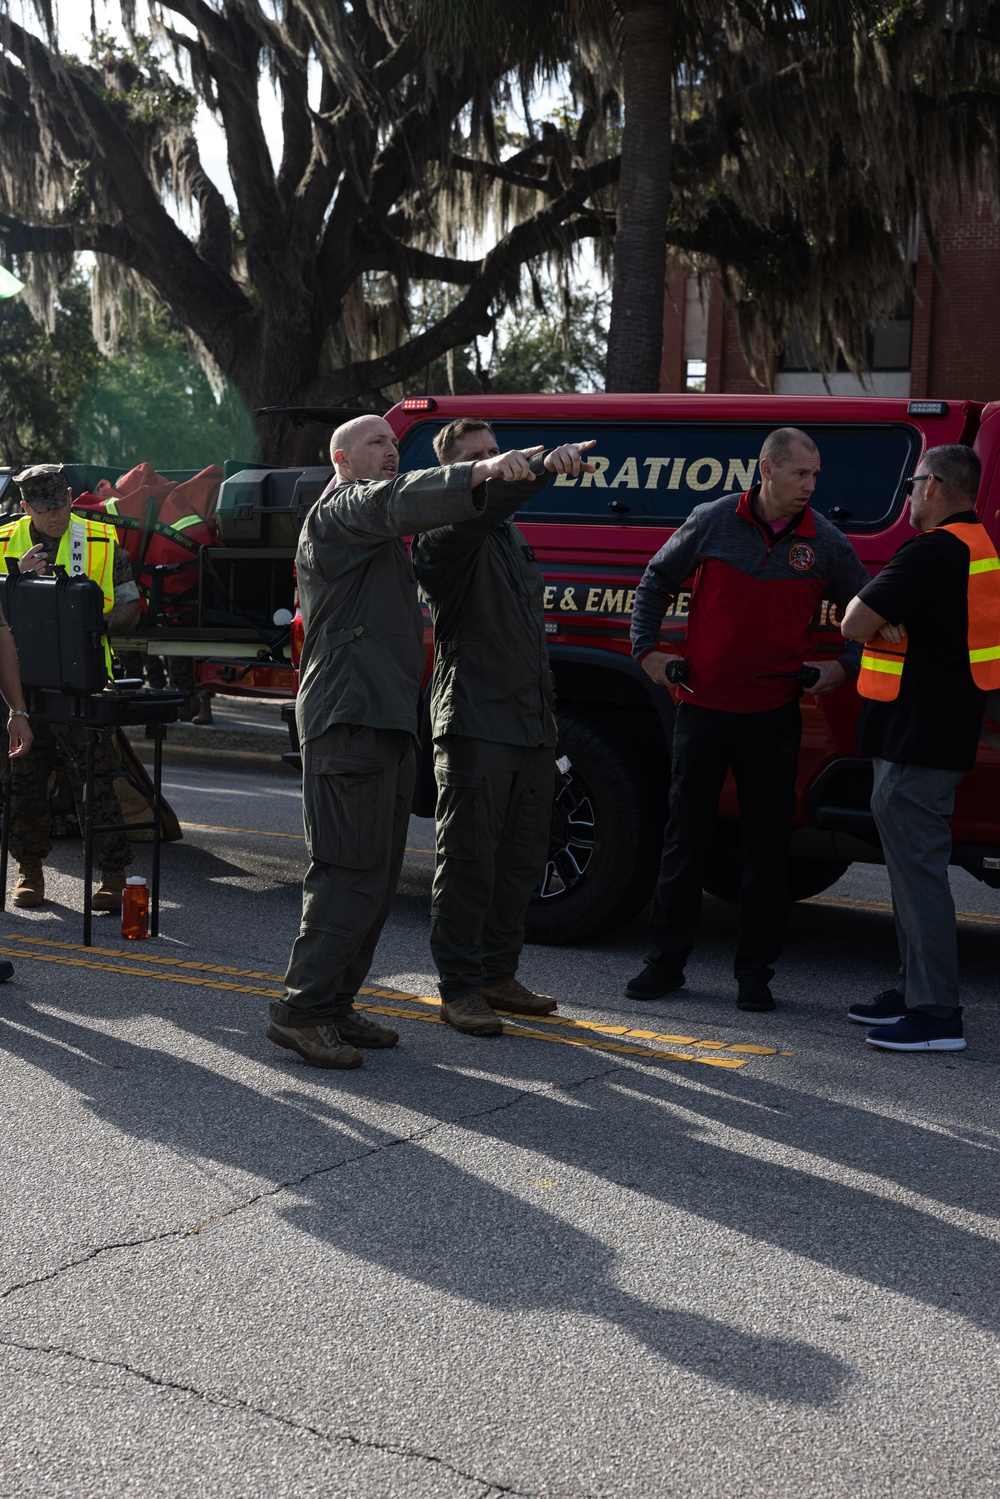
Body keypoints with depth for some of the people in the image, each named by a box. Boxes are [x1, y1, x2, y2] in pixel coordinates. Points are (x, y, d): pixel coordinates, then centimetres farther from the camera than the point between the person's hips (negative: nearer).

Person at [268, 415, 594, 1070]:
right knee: (353, 874, -13)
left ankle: (335, 1004, 17)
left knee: (377, 877, 11)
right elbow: (399, 501, -25)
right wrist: (482, 473, -39)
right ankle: (301, 1012, -10)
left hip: (388, 721, 11)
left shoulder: (383, 537, 29)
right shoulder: (341, 508, -3)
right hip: (350, 719, -11)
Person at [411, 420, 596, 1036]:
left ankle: (499, 974, 23)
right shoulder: (446, 533, -6)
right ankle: (460, 987, 2)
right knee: (470, 859, -5)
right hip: (475, 724, -8)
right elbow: (479, 505, -30)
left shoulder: (512, 535, 22)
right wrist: (542, 469, -48)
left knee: (522, 858, 12)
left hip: (531, 725, 8)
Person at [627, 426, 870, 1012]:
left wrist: (846, 666, -2)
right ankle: (666, 961, 17)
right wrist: (648, 649, 5)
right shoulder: (713, 521, -2)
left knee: (768, 846, 4)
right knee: (686, 837, 6)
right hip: (703, 704, 0)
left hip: (774, 717, 0)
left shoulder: (826, 542, -1)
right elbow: (657, 579, 11)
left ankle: (756, 972, 15)